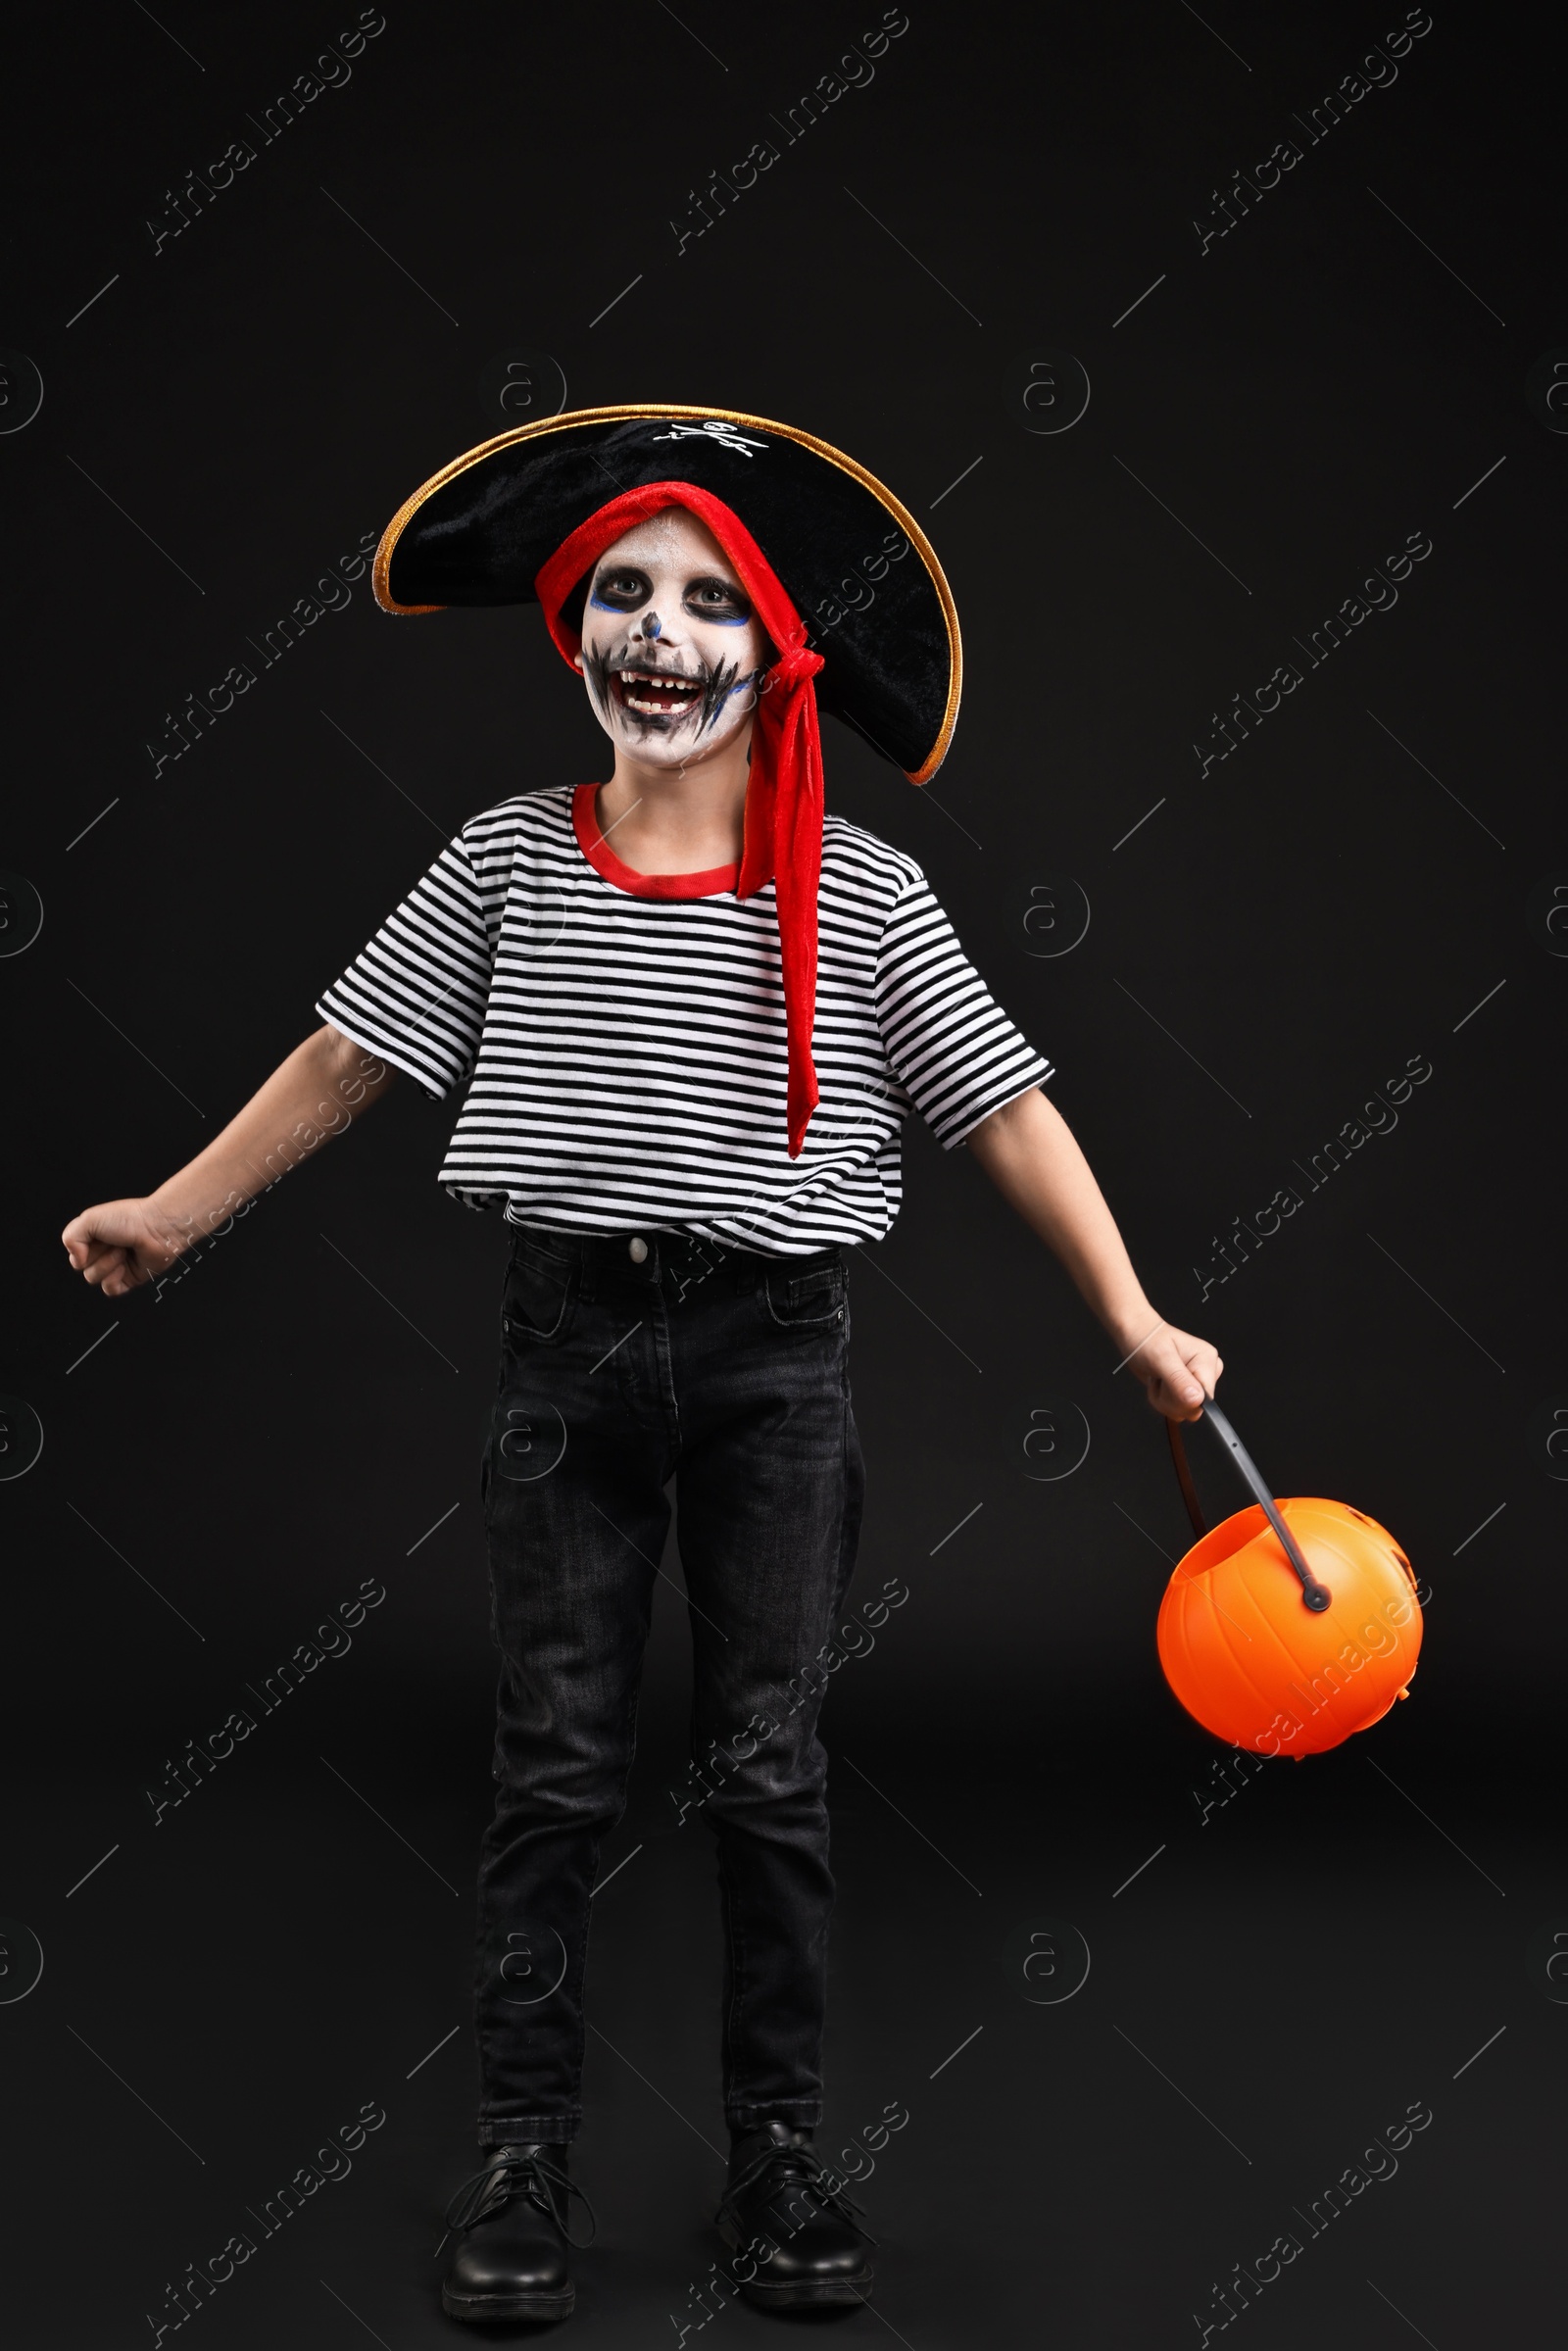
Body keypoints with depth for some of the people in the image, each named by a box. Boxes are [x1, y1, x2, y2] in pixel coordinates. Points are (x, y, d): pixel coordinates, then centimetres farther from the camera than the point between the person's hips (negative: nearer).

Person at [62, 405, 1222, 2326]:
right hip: (567, 1340, 1)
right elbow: (346, 1056, 9)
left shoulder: (860, 893, -1)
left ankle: (778, 2153, 23)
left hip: (774, 1353, 0)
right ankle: (522, 2158, 20)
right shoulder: (509, 859, 2)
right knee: (554, 1770, 8)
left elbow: (1005, 1107, -1)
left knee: (767, 1773, 8)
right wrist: (173, 1211, 12)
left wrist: (1136, 1322, -5)